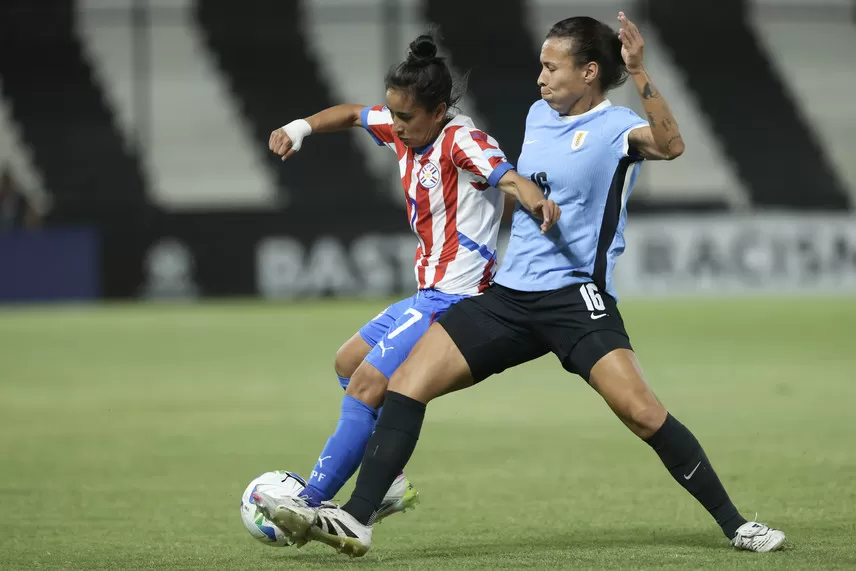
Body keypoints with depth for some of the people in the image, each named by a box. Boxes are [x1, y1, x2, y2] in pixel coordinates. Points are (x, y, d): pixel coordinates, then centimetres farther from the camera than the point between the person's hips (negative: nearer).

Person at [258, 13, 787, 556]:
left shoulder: (613, 126, -6)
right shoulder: (539, 115, 15)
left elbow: (670, 144, -30)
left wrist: (639, 73, -34)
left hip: (576, 297, -6)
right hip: (509, 296, 6)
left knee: (640, 409, -22)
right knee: (407, 382, -8)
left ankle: (734, 524, -7)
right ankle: (357, 520, -11)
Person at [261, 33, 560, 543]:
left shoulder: (461, 141, -19)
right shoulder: (406, 132, 6)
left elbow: (504, 174, -39)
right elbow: (354, 115, 25)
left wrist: (533, 197, -61)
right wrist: (301, 127, 7)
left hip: (453, 299, -11)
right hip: (430, 295, 11)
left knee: (367, 384, -17)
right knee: (350, 363, 22)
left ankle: (310, 505, -15)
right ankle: (388, 484, 19)